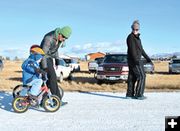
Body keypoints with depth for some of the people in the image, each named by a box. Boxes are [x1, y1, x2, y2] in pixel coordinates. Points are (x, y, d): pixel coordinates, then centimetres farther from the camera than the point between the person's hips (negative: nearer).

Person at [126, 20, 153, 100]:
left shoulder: (137, 37, 19)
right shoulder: (131, 37, -12)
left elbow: (141, 49, 23)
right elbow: (132, 49, -22)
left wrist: (147, 58, 22)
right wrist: (136, 60, -31)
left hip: (136, 60, 9)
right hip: (134, 60, -9)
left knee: (132, 77, 8)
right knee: (141, 76, -7)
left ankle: (129, 94, 11)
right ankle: (139, 94, -6)